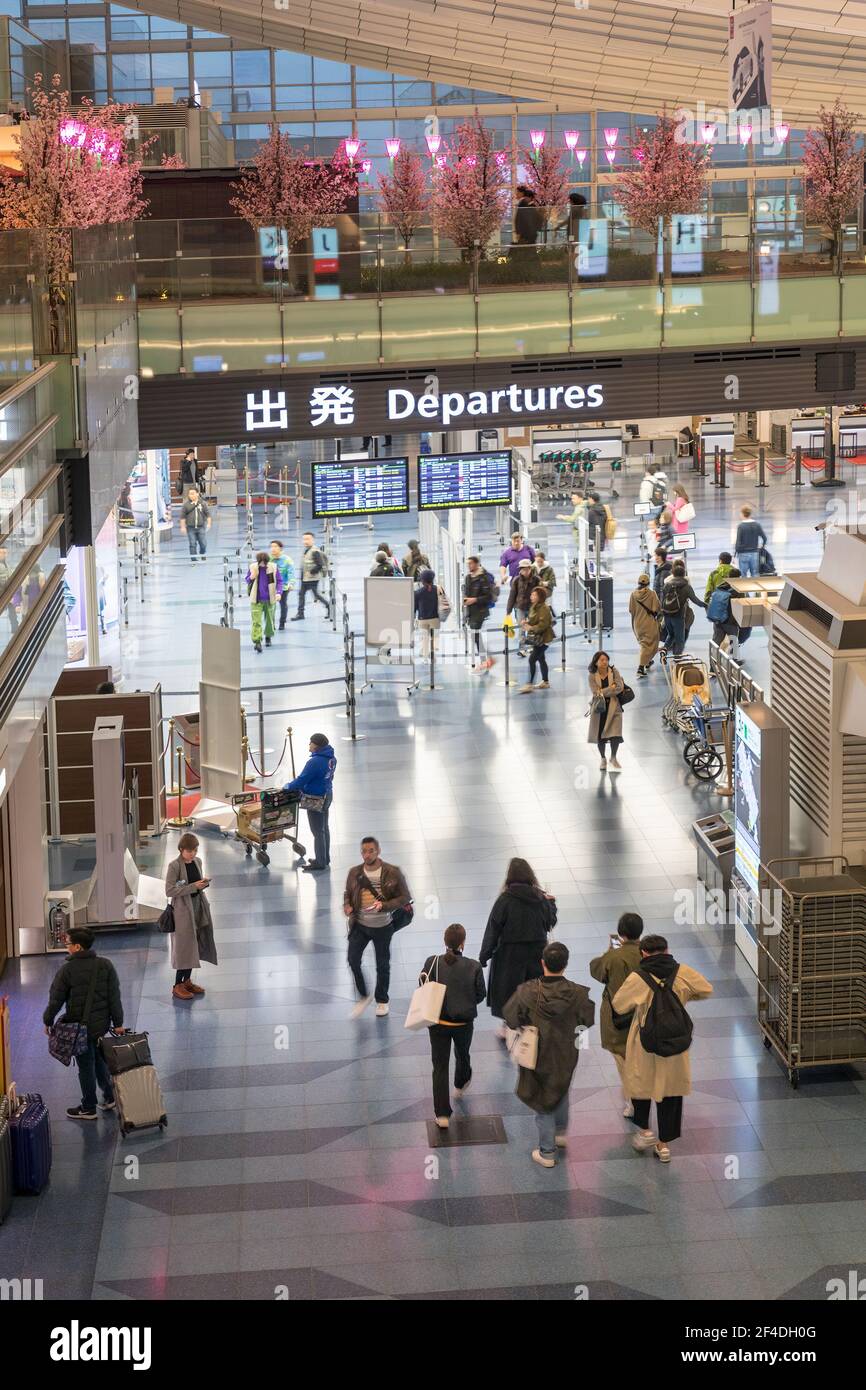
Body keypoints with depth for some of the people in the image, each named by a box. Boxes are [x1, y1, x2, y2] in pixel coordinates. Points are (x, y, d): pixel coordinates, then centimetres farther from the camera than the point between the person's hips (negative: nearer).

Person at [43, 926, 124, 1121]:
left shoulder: (67, 970, -17)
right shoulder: (105, 965, -5)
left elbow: (56, 1000, -11)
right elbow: (114, 997, -2)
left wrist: (48, 1021, 4)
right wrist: (118, 1023, 4)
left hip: (80, 1027, -5)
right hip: (102, 1024, 5)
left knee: (86, 1066, 7)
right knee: (100, 1060, 24)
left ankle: (88, 1108, 18)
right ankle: (109, 1097, 29)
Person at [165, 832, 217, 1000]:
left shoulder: (197, 862, 5)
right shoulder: (174, 866, -16)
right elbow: (169, 891, -20)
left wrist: (203, 883, -5)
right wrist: (193, 887, -23)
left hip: (198, 906, 7)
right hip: (182, 909, -7)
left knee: (195, 944, 12)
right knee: (184, 946, -4)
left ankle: (187, 980, 25)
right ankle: (178, 986, 4)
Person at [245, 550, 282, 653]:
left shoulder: (273, 567, -7)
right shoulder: (252, 567, -5)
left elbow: (279, 581, -1)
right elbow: (247, 580, 6)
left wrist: (278, 592, -16)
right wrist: (252, 577, -18)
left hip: (269, 599, 1)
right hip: (256, 599, -1)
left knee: (269, 619, 16)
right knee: (256, 621, -12)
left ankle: (268, 637, 39)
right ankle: (257, 641, -14)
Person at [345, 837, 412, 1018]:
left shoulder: (393, 873, -14)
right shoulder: (354, 873, -4)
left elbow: (405, 897, -11)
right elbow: (348, 893, 11)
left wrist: (384, 905, -26)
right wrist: (347, 906, -11)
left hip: (383, 926, -2)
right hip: (360, 925, 2)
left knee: (382, 965, 13)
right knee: (353, 960, -10)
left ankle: (382, 1000, 35)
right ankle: (363, 996, 13)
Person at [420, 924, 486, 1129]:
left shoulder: (432, 963, -16)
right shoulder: (474, 967, -16)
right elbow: (480, 995, -6)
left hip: (438, 1022, -1)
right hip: (464, 1023, 1)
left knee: (440, 1066, 7)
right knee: (462, 1055, 30)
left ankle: (442, 1114, 4)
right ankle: (461, 1085, 58)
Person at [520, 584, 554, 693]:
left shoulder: (544, 608, -18)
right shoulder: (533, 607, 10)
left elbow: (543, 624, -25)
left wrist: (531, 628, -30)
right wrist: (526, 622, 3)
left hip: (543, 638, -10)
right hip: (536, 638, 10)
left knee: (532, 659, -14)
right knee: (541, 659, 19)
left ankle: (530, 684, -14)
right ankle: (545, 682, 31)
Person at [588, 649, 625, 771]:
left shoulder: (614, 672, 0)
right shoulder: (592, 676, -4)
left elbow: (620, 687, -12)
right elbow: (595, 692, -15)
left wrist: (603, 691, -15)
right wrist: (611, 688, -14)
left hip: (613, 707, 0)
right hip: (599, 708, 0)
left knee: (615, 733, -8)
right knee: (599, 734, 7)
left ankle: (613, 758, 13)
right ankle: (603, 758, 28)